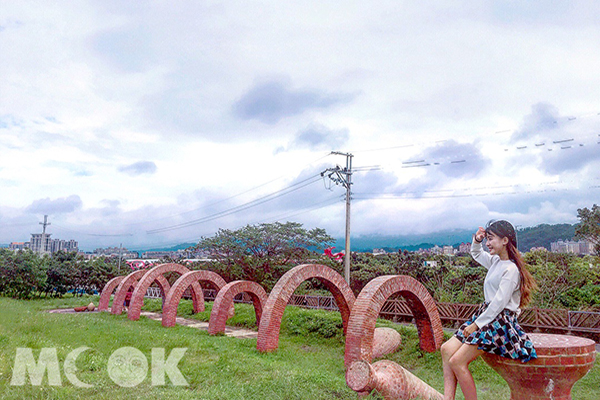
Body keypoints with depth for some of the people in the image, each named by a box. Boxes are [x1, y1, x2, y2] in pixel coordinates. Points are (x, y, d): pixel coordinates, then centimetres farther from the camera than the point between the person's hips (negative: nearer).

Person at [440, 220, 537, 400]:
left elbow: (499, 303, -20)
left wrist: (476, 325, -16)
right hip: (486, 316, 9)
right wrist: (477, 240, 10)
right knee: (447, 349, -2)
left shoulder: (511, 269, -16)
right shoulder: (496, 261, 11)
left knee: (457, 361, -17)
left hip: (500, 323, -9)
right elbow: (476, 254, 32)